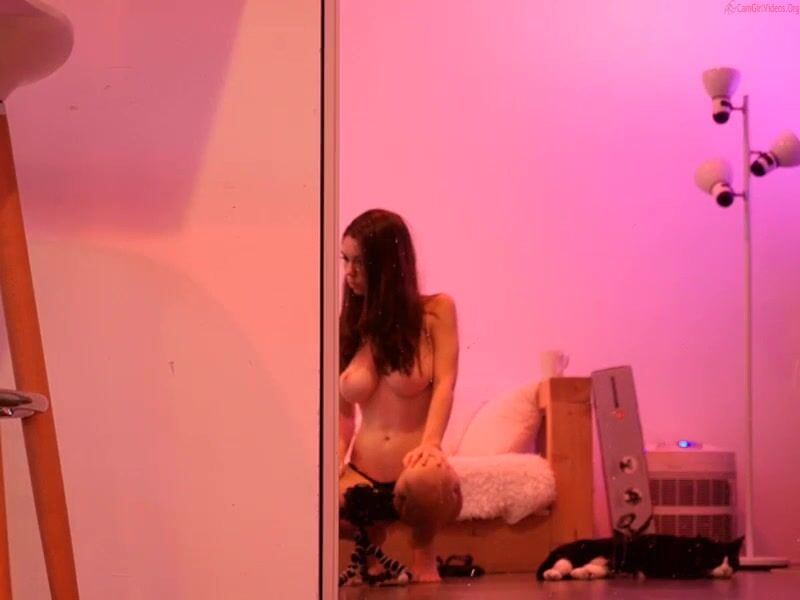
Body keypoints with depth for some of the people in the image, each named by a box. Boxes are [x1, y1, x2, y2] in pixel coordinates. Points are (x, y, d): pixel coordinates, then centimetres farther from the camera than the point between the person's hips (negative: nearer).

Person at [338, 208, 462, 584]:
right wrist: (335, 460, -9)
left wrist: (430, 444, -26)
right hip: (363, 475, 3)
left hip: (413, 471, -3)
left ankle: (423, 551, -6)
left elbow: (445, 383, -8)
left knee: (426, 480, -42)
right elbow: (342, 412, 10)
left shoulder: (436, 311, 2)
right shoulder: (347, 326, 11)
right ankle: (371, 543, 6)